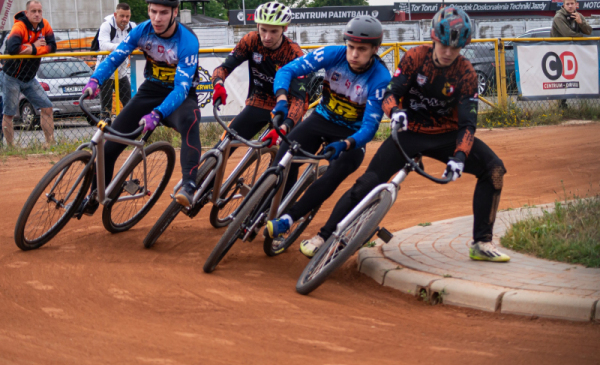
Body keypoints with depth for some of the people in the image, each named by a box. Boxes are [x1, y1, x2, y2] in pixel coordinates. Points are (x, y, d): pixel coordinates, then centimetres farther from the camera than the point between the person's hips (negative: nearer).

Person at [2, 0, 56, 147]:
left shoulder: (44, 25, -3)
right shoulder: (20, 27, -22)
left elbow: (52, 47, -10)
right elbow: (12, 48, -38)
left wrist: (33, 50, -24)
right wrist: (34, 46, -24)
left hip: (29, 79, 6)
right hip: (13, 78, -6)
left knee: (47, 108, 1)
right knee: (9, 114, 2)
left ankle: (50, 143, 5)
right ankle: (10, 146, 10)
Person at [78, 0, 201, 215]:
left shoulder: (187, 41, -24)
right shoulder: (142, 31, -10)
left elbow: (182, 88, -30)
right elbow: (114, 58, -6)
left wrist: (156, 114, -43)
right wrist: (95, 81, -26)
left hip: (179, 97, -5)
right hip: (151, 91, 5)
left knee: (189, 121, -40)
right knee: (111, 141, -4)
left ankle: (189, 186, -49)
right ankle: (95, 196, 17)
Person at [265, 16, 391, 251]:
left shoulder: (381, 79, -24)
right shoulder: (333, 55, -17)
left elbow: (370, 126, -27)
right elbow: (288, 70, -18)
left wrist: (344, 144, -46)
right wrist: (281, 99, -37)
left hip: (352, 133, -3)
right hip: (323, 118, 3)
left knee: (336, 173, -31)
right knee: (287, 155, -25)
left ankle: (288, 219, -29)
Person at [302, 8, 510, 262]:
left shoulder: (466, 74, -12)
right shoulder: (415, 57, -12)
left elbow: (467, 123, -16)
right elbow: (390, 94, -14)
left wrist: (459, 156, -33)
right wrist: (394, 110, -38)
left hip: (445, 135, 1)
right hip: (410, 132, -1)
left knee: (493, 169, -18)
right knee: (369, 181, -17)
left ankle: (482, 243, -11)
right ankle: (324, 236, -5)